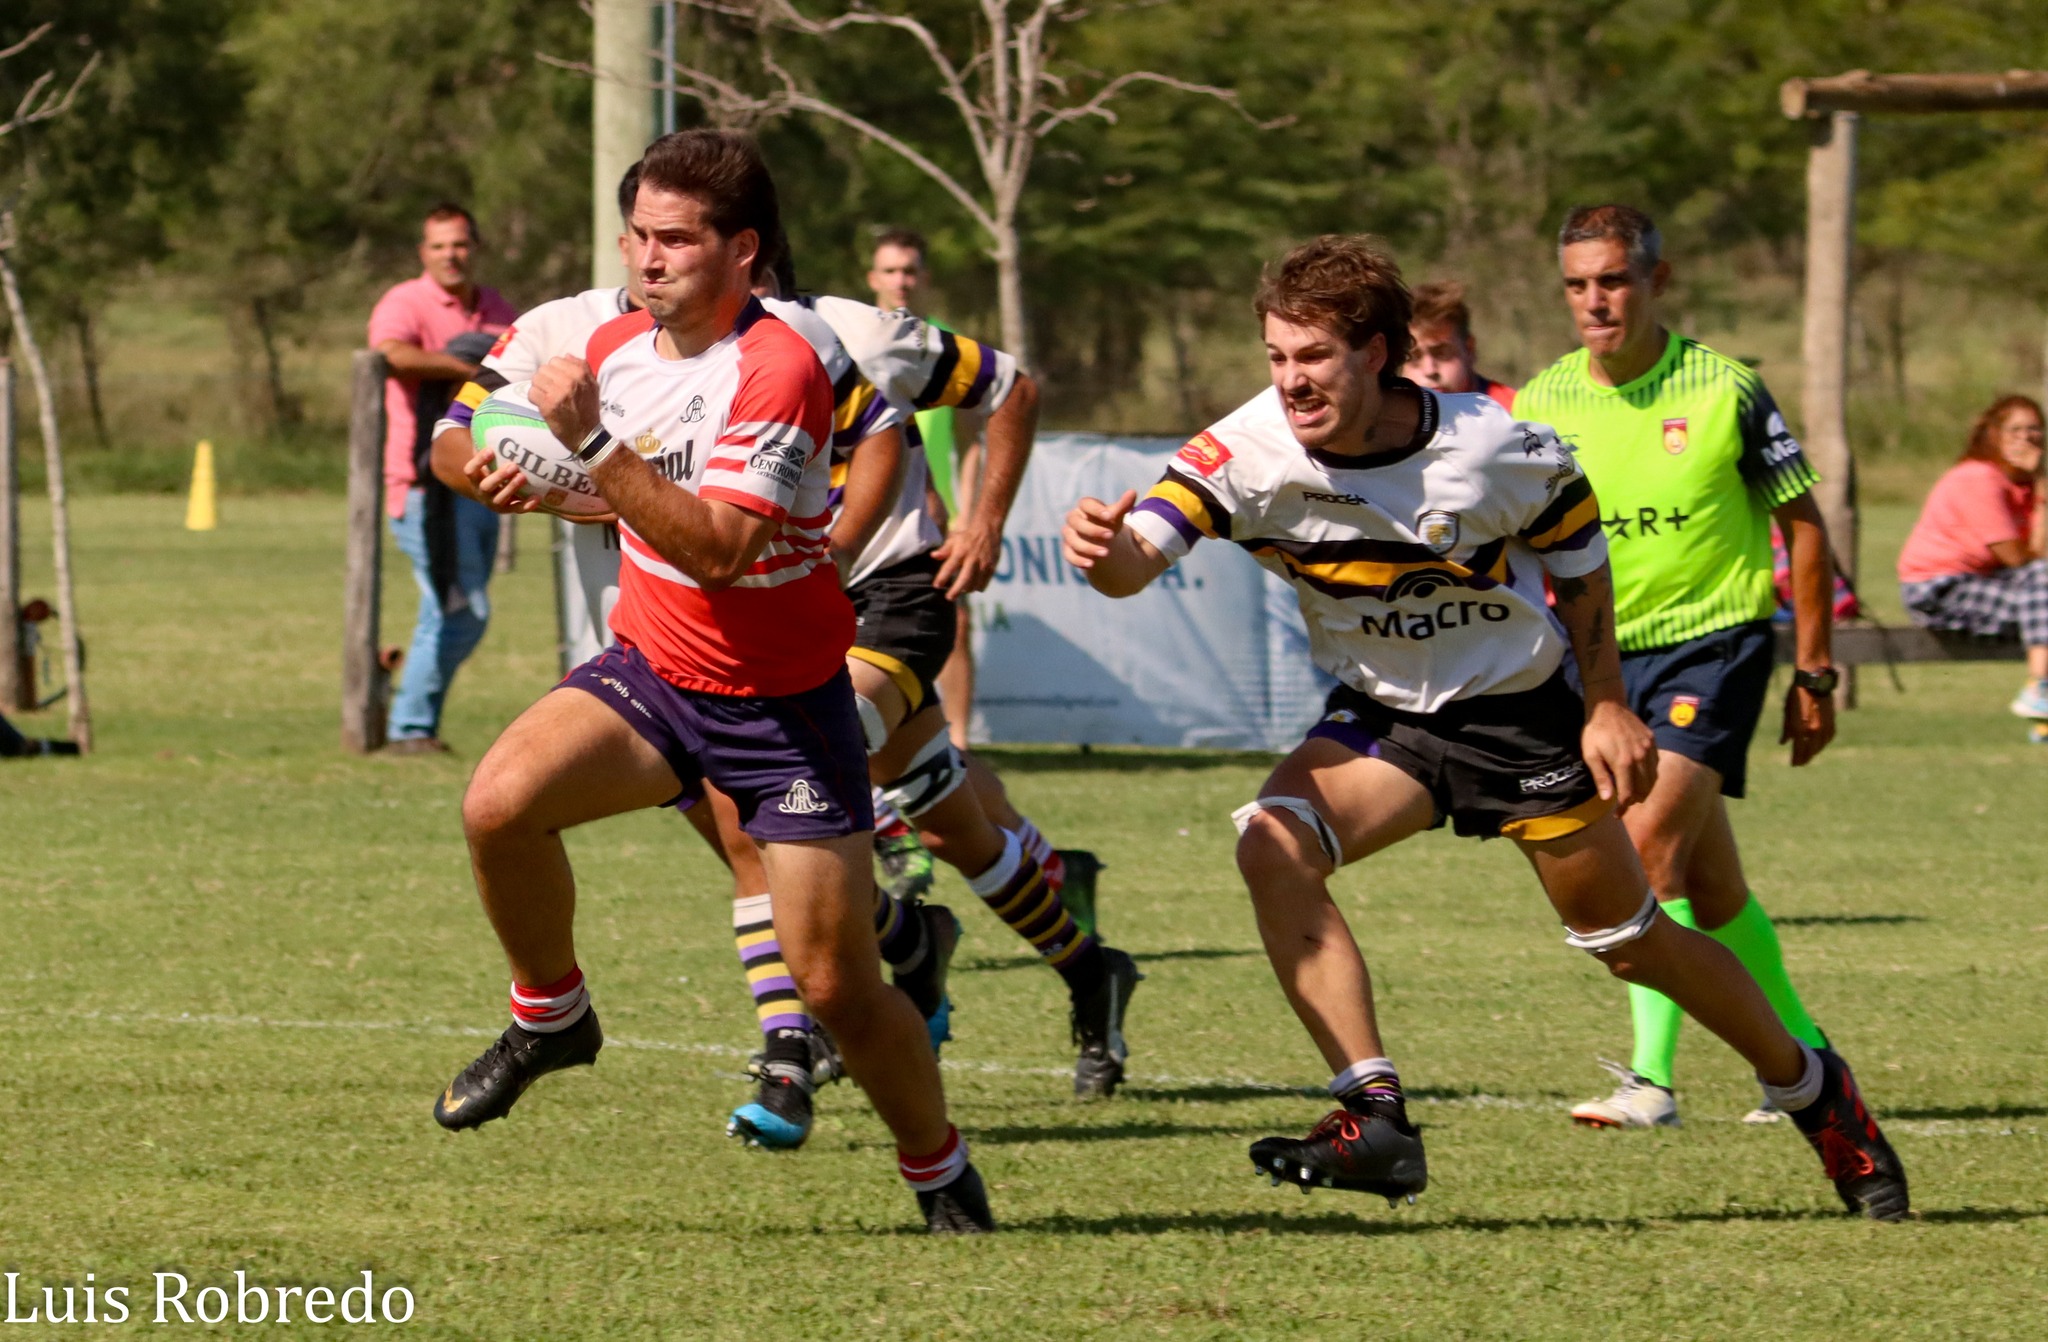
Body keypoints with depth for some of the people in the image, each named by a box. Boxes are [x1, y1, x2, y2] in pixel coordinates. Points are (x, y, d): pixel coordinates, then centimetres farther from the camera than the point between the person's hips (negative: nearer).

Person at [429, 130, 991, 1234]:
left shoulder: (779, 372, -21)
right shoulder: (615, 346, 2)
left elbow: (717, 545, -33)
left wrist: (593, 445, -35)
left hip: (784, 703, -5)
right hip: (649, 671, 5)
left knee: (835, 982, -4)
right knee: (500, 802, -24)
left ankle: (942, 1178, 21)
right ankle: (550, 1017, 2)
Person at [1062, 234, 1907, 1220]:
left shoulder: (1495, 449, -23)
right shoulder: (1249, 452, -22)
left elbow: (1577, 550, -3)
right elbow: (1139, 557, -35)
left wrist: (1606, 705, -3)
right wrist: (1104, 549, -59)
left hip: (1519, 712, -2)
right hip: (1377, 718, 2)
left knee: (1628, 938, 8)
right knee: (1272, 844, -26)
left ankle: (1813, 1089, 34)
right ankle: (1376, 1121, -26)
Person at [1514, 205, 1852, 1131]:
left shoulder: (1723, 389, -9)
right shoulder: (1540, 404, 0)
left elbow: (1803, 525, 0)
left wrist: (1814, 674, -1)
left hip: (1716, 638, -4)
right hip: (1606, 655, 4)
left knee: (1648, 845, -21)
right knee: (1710, 887, 9)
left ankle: (1652, 1079, -20)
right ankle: (1801, 1052, 26)